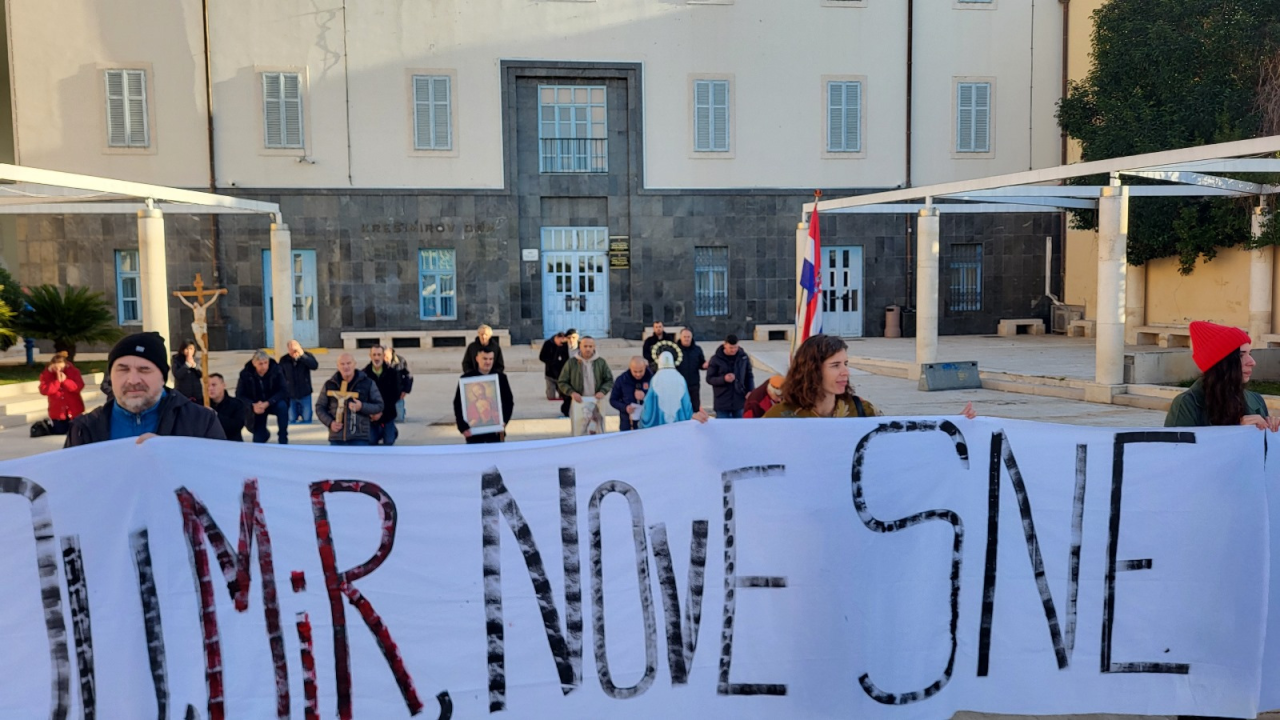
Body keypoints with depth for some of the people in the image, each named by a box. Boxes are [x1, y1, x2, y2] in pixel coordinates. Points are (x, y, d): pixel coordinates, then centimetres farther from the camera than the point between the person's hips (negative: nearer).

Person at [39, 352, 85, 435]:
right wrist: (57, 381, -26)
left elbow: (79, 386, -16)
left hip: (74, 410, -1)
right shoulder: (46, 375, -5)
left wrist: (65, 380, -27)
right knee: (60, 434, 9)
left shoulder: (73, 371, -5)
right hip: (58, 412, 1)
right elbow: (44, 391, -19)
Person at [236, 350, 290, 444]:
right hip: (256, 406, 1)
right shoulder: (245, 374, -18)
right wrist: (253, 405, -33)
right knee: (258, 440, -3)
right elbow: (239, 395, -14)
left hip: (273, 403, -1)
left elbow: (282, 391, -23)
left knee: (282, 406, -37)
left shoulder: (276, 370, -21)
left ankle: (283, 440, -20)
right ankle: (265, 433, 38)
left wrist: (267, 403, -37)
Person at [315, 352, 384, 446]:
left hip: (359, 438, -2)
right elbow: (319, 407, 12)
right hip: (336, 438, 2)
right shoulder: (329, 385, 7)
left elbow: (379, 405, 4)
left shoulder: (367, 383, 2)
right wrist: (330, 422, -6)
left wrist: (362, 407, -16)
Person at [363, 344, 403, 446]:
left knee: (389, 442, 6)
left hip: (388, 415, 0)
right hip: (371, 416, 0)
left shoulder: (392, 373, -7)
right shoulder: (364, 374, -7)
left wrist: (382, 412, -15)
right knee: (371, 441, 7)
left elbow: (395, 395, -8)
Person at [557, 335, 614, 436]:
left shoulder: (601, 362, 4)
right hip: (579, 402, -1)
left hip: (596, 403, 1)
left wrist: (603, 391, -10)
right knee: (579, 431, -1)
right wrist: (571, 392, -12)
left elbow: (609, 380, 8)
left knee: (597, 432, 4)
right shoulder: (571, 363, 0)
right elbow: (562, 382, 4)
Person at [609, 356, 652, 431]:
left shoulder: (651, 378, -7)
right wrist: (625, 408, -13)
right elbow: (613, 400, 6)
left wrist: (645, 396, -20)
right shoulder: (621, 380, -2)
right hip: (627, 423, 1)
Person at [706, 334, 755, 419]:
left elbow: (749, 376, 11)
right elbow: (709, 379, -4)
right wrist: (723, 379, -21)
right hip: (722, 402, -3)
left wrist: (750, 390, -4)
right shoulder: (716, 359, -6)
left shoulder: (743, 357, 3)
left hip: (740, 401, 3)